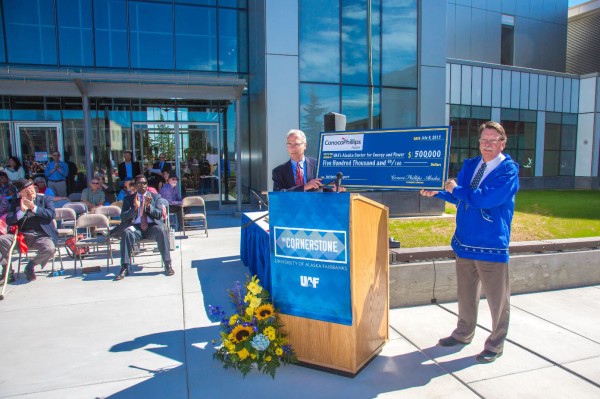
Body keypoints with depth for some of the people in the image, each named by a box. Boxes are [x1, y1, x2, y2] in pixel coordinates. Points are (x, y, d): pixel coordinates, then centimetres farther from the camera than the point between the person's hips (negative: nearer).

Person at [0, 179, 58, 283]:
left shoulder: (46, 199, 8)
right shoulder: (16, 202, 13)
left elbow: (51, 214, -10)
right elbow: (8, 221, 3)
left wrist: (33, 207, -14)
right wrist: (22, 210, -10)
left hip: (41, 236, -3)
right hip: (22, 236, 3)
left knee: (50, 249, -32)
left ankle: (30, 265, 1)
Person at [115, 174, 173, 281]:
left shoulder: (155, 197, 15)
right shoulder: (128, 199, 15)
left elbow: (159, 214, 4)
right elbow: (123, 217, 4)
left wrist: (148, 206, -14)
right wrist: (135, 208, -13)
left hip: (152, 226, -1)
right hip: (136, 227, 1)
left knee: (161, 231, -34)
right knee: (126, 232, -33)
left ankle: (167, 265, -26)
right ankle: (125, 268, -25)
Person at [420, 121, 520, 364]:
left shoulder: (508, 170, -11)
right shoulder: (469, 165, 9)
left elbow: (485, 199, -24)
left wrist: (456, 189, -14)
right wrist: (437, 192, 0)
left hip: (491, 245, -6)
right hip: (465, 241, 6)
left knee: (497, 298, 7)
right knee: (465, 293, 19)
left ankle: (495, 345, 25)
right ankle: (464, 334, 37)